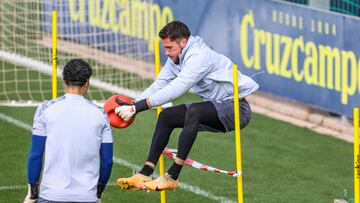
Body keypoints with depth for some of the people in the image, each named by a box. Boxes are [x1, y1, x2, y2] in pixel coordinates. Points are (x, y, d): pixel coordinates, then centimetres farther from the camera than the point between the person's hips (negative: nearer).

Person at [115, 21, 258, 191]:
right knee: (166, 116, 5)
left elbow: (175, 89, -31)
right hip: (216, 109, 10)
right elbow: (159, 85, 4)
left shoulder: (199, 56, -24)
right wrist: (131, 105, -11)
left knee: (193, 112, -34)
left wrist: (137, 107, -31)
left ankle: (172, 176, -33)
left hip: (236, 109, -10)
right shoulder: (176, 58, 6)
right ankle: (145, 174, 3)